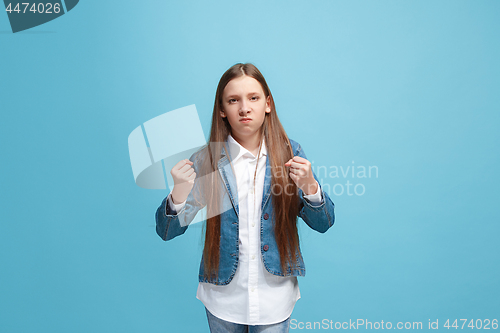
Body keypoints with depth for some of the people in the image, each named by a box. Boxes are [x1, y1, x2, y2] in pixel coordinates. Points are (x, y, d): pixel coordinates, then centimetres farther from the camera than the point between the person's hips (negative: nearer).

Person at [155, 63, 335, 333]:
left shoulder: (289, 154, -8)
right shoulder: (205, 161, -10)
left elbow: (323, 224, -5)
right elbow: (167, 232, -9)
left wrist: (309, 186, -25)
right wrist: (179, 194, -30)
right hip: (222, 300, 0)